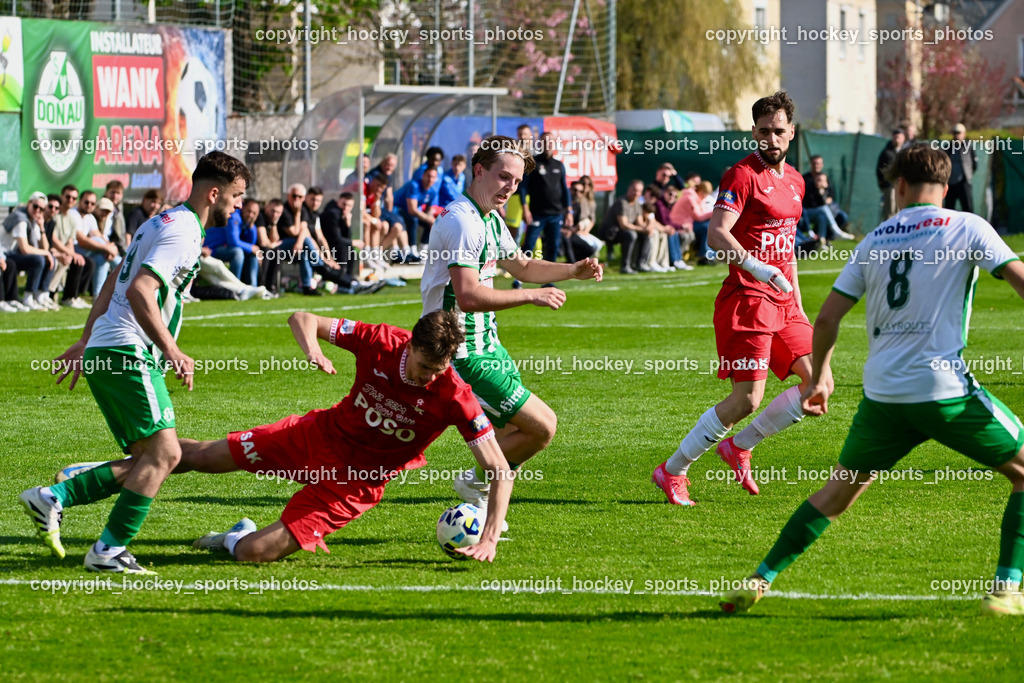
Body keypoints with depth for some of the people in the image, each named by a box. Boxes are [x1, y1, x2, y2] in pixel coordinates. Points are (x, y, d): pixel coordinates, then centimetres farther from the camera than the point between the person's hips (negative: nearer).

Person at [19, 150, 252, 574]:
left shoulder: (165, 222, 21)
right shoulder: (183, 231, -12)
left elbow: (113, 284, 26)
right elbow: (139, 292, -24)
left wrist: (86, 342, 29)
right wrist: (172, 352, -28)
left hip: (105, 349, 10)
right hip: (128, 353, -10)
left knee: (153, 459, 8)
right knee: (163, 452, -14)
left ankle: (53, 499, 5)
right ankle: (109, 551, -14)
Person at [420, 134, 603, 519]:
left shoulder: (490, 220, 12)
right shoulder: (462, 221, -21)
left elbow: (521, 266, 29)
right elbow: (468, 295, -29)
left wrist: (574, 271, 14)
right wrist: (532, 296, -23)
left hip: (486, 345, 11)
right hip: (465, 354, -11)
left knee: (510, 432, 18)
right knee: (542, 427, -9)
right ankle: (478, 483, 7)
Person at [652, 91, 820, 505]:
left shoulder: (794, 180, 16)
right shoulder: (743, 176, -10)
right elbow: (716, 236, -22)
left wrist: (798, 307, 25)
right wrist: (758, 268, -36)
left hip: (782, 303, 8)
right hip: (747, 300, -8)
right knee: (748, 398, -12)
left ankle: (738, 447, 13)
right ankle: (672, 471, 0)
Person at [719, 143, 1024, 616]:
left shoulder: (875, 241, 12)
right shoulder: (966, 228, 1)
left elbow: (827, 318, 12)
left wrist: (820, 376, 27)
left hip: (882, 394, 4)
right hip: (944, 388, -4)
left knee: (838, 492, 19)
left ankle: (761, 579, 13)